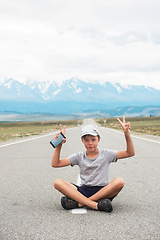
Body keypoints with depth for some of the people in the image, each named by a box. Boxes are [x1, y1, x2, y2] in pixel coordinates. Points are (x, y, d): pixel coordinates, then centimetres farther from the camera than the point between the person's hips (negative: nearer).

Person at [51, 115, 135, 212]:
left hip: (103, 191, -1)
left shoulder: (106, 154, 8)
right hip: (83, 191, 1)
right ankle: (95, 205, -35)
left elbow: (130, 153, 2)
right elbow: (55, 164, 6)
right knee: (58, 183, -21)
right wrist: (59, 146, -4)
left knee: (119, 181, -32)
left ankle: (79, 202, -29)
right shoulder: (79, 157, 11)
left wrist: (127, 134, -10)